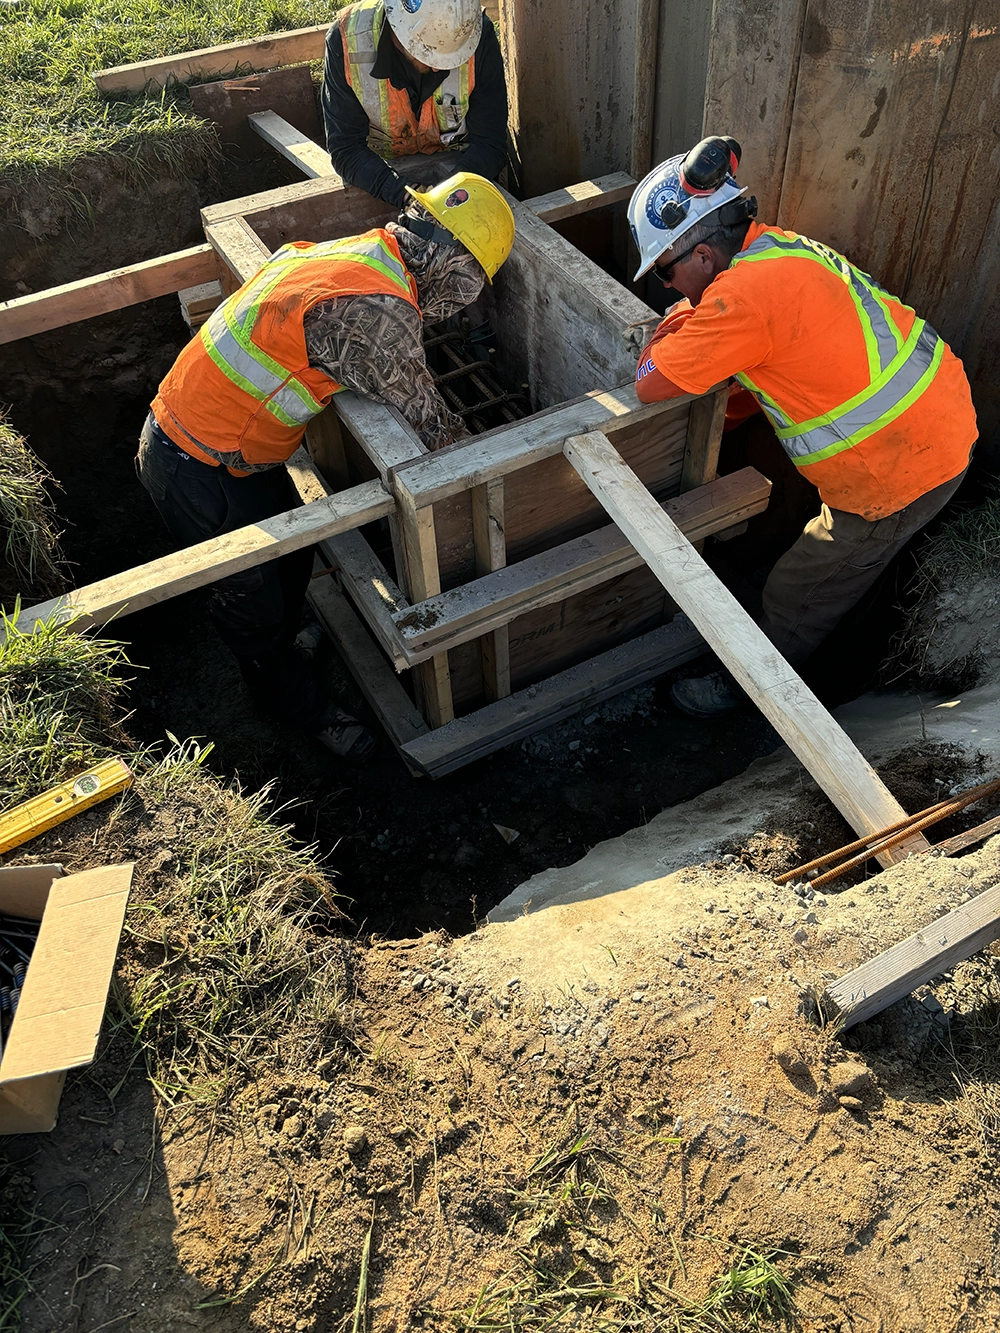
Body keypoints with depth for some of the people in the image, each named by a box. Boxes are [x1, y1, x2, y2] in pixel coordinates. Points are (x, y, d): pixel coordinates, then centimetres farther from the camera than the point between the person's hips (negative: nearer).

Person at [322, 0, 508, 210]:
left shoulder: (480, 37, -21)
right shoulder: (347, 39, -23)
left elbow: (490, 143, -16)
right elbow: (345, 148, -20)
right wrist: (404, 194, -37)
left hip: (458, 159, 1)